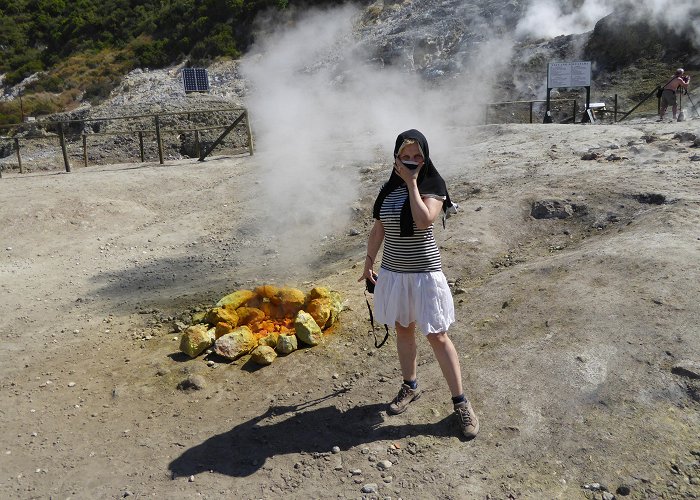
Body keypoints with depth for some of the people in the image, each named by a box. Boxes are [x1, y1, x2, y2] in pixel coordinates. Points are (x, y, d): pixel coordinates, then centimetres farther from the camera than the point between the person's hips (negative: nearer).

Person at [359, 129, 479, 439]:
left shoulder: (433, 186, -9)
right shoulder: (388, 189, 5)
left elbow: (424, 220, -26)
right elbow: (378, 230, 12)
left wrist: (412, 182, -20)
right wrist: (369, 262, 9)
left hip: (424, 272, -5)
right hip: (393, 272, 5)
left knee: (437, 336, -1)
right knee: (403, 330, 16)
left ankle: (460, 401, 12)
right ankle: (410, 387, 36)